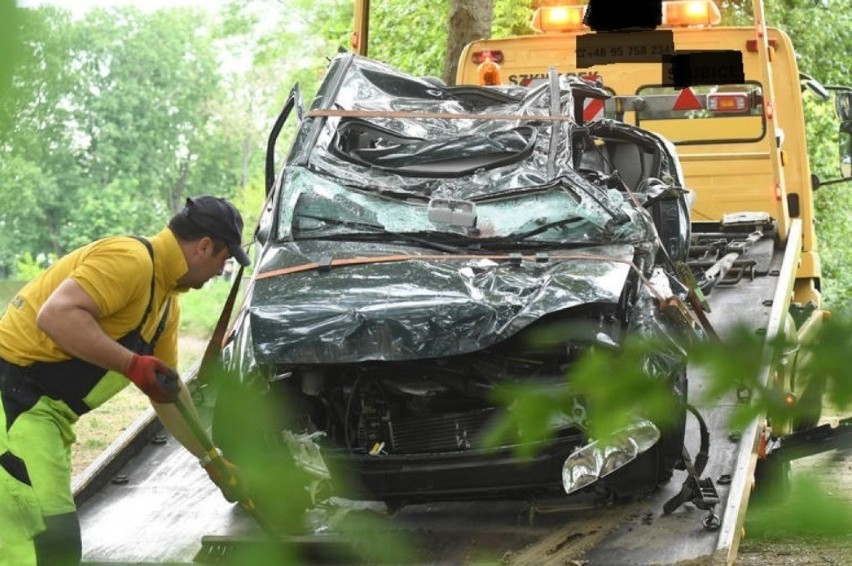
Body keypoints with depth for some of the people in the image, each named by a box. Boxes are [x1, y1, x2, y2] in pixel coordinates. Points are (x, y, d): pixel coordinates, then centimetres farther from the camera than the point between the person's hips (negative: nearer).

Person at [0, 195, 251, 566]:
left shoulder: (166, 301, 16)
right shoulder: (130, 259, -17)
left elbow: (167, 391, 25)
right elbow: (55, 314, -29)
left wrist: (211, 461, 29)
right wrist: (131, 364, -28)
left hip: (45, 410, 11)